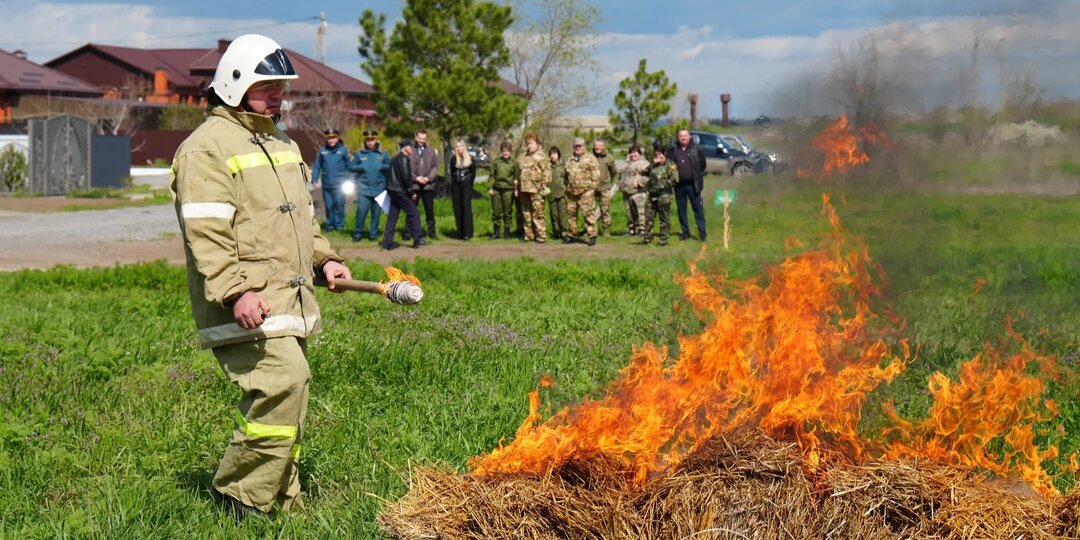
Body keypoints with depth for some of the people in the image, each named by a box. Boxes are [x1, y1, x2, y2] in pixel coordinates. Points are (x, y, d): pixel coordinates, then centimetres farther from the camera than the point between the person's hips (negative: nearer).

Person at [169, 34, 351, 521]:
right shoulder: (207, 148, -9)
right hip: (247, 307, -9)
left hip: (291, 299, 9)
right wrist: (235, 292, -27)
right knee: (284, 381, -22)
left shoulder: (283, 145, 21)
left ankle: (281, 505, 20)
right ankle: (240, 496, -10)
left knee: (285, 399, 11)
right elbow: (205, 233, -18)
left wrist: (324, 260, 17)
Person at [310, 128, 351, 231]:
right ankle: (330, 225, 16)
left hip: (339, 183, -2)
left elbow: (349, 166, 4)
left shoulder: (343, 150, 2)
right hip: (326, 183, 2)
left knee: (339, 204, -5)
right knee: (329, 205, 6)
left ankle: (339, 224, 6)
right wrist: (314, 179, 3)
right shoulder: (322, 150, 7)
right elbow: (317, 166, 10)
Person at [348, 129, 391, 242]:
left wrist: (381, 167, -13)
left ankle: (373, 234, 18)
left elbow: (390, 166, 4)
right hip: (363, 189, -2)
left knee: (376, 213, 7)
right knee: (361, 211, -8)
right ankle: (358, 233, 7)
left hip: (378, 189, 2)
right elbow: (351, 167, 3)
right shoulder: (359, 154, 4)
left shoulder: (382, 154, 6)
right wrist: (361, 167, -12)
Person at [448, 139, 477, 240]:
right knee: (457, 208, 1)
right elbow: (452, 173, 10)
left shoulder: (470, 159, 4)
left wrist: (470, 184, -1)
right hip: (455, 185, 3)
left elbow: (473, 173, 6)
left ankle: (468, 233, -14)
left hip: (466, 185, -2)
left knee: (466, 206, -10)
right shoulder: (453, 159, 8)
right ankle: (460, 233, 5)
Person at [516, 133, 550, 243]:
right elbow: (518, 173, 23)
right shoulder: (522, 158, 18)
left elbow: (546, 171, -10)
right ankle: (528, 235, 19)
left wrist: (544, 185, -15)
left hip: (536, 190, -7)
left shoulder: (541, 156, -5)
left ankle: (541, 236, -2)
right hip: (524, 189, 7)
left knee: (538, 214, -6)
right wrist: (517, 188, 20)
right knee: (526, 214, 11)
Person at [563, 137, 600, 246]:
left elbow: (595, 175, -4)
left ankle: (592, 236, -8)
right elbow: (567, 175, 26)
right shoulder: (570, 160, 18)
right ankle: (570, 235, 20)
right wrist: (567, 187, 16)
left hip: (585, 192, -6)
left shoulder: (590, 159, 0)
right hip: (571, 192, 6)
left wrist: (591, 187, -9)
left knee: (587, 213, -10)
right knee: (570, 213, 10)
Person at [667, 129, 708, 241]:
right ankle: (685, 232, 17)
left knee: (698, 208, -4)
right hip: (679, 185, 3)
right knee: (681, 210, 8)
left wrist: (697, 175, 6)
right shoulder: (673, 151, 5)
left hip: (692, 184, -3)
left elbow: (702, 163, 6)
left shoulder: (696, 149, 0)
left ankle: (702, 232, -3)